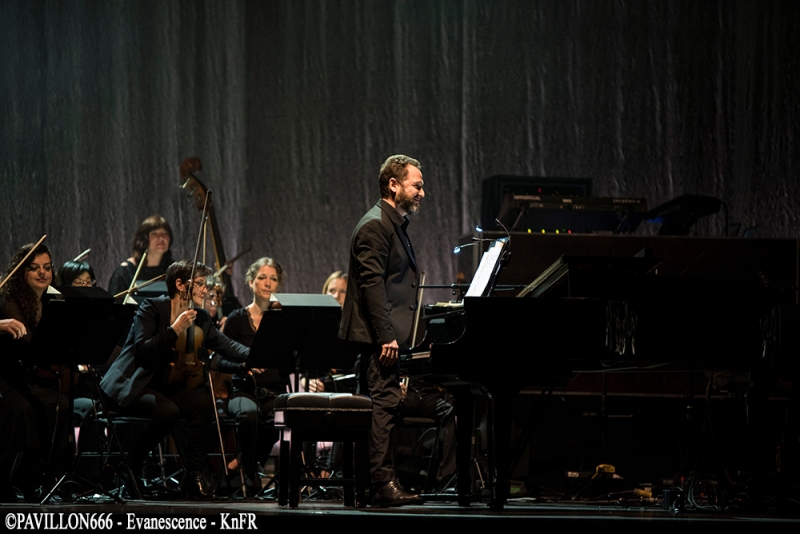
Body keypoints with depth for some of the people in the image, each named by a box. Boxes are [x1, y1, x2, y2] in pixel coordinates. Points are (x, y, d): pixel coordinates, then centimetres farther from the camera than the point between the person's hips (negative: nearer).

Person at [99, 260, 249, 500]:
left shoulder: (201, 318, 9)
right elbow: (142, 350, -20)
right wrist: (175, 331, -24)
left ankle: (194, 476, -17)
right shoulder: (151, 308, -9)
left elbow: (227, 346, 1)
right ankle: (129, 468, -12)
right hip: (132, 387, -6)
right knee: (168, 410, -34)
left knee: (203, 402, -24)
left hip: (167, 387, 6)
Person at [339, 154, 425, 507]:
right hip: (377, 333, -11)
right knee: (384, 402, -13)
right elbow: (372, 284, -19)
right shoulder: (375, 225, -12)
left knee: (381, 404, 10)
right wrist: (386, 336, -23)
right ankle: (383, 483, -15)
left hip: (383, 335, 11)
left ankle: (370, 484, 12)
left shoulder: (394, 224, 21)